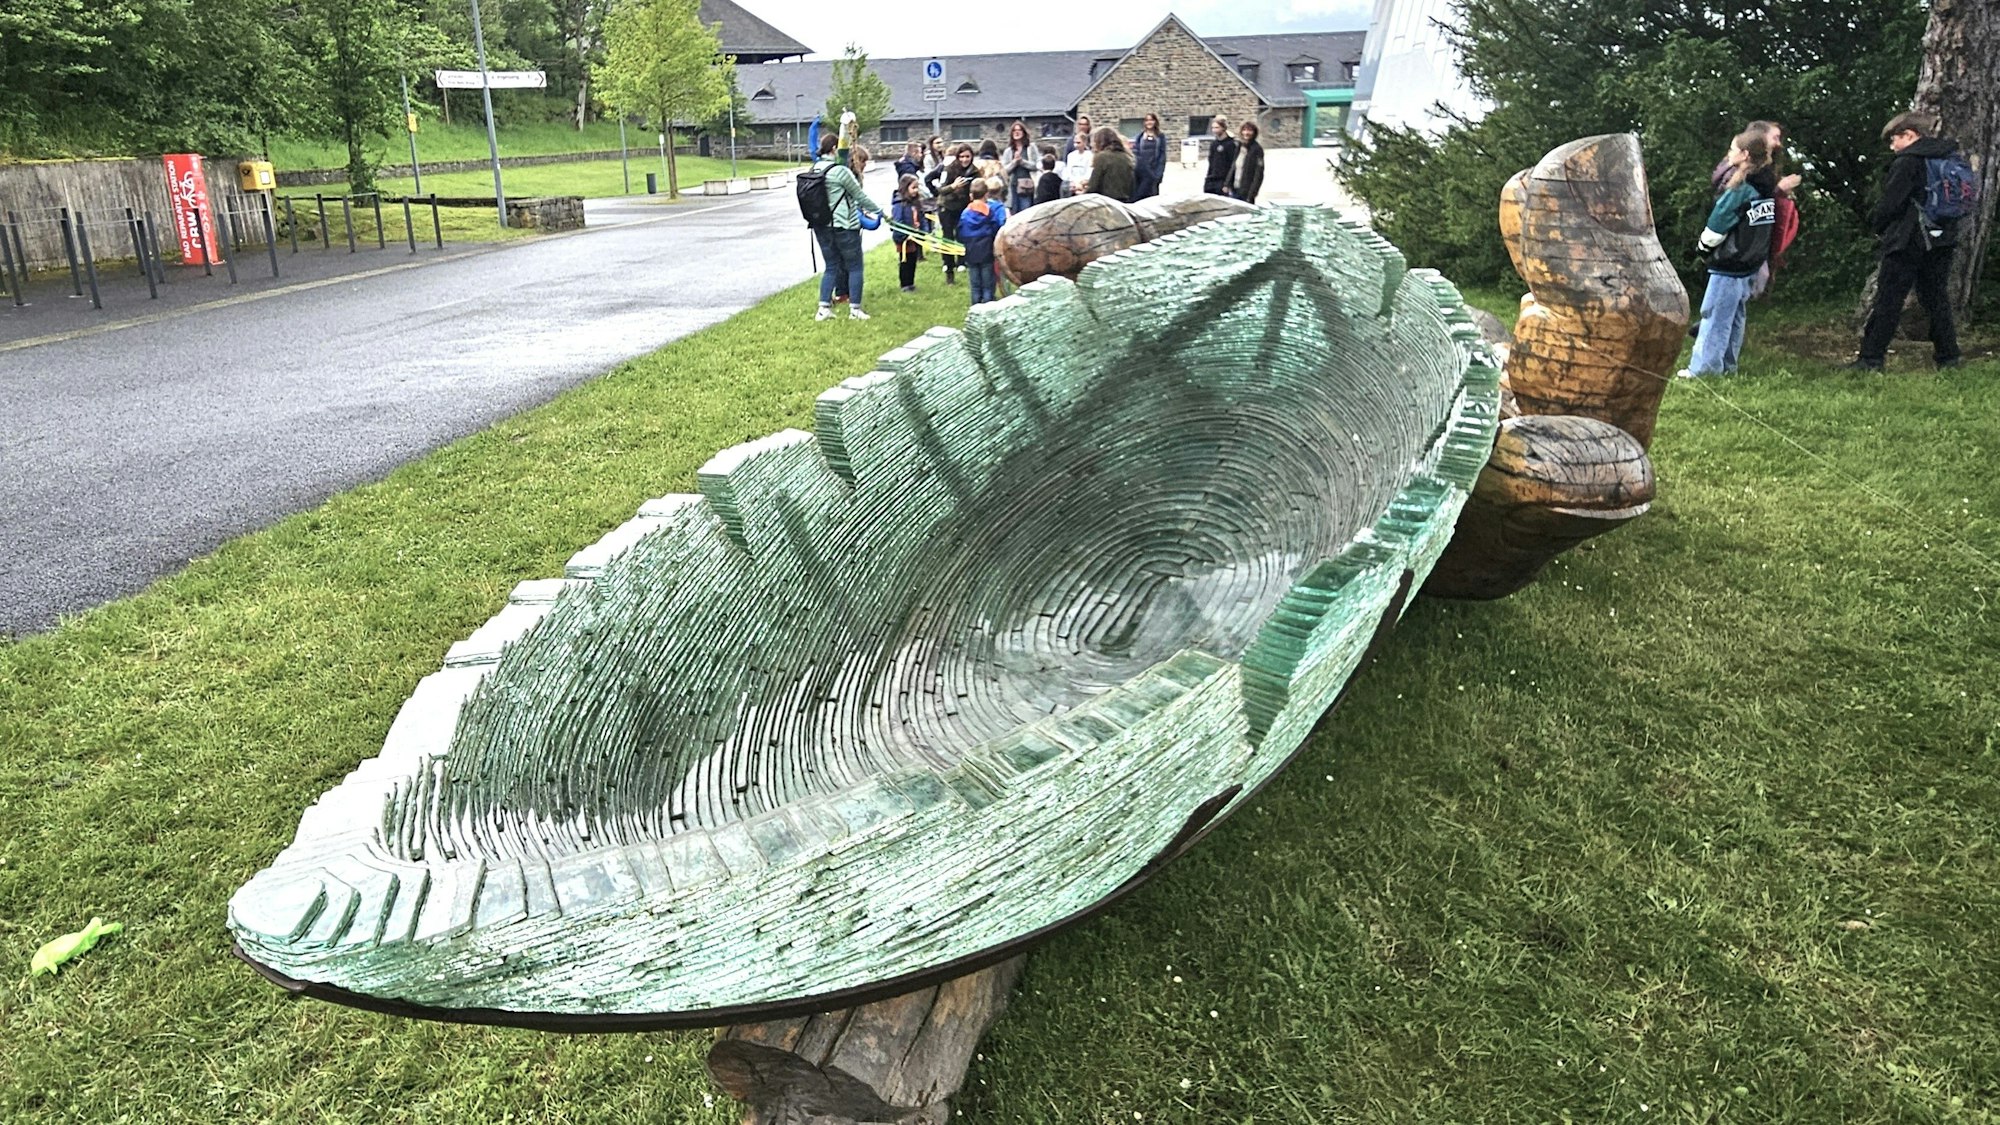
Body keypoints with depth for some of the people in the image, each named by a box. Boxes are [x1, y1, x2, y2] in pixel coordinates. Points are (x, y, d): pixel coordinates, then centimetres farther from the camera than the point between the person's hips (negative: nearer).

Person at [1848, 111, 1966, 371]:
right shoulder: (1952, 158, 12)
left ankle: (1871, 358, -7)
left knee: (1888, 300, -5)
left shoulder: (1908, 161, -12)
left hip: (1907, 242, -7)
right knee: (1936, 297, 13)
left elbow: (1890, 202, -13)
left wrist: (1877, 225, 4)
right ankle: (1948, 355, 14)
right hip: (1942, 240, 7)